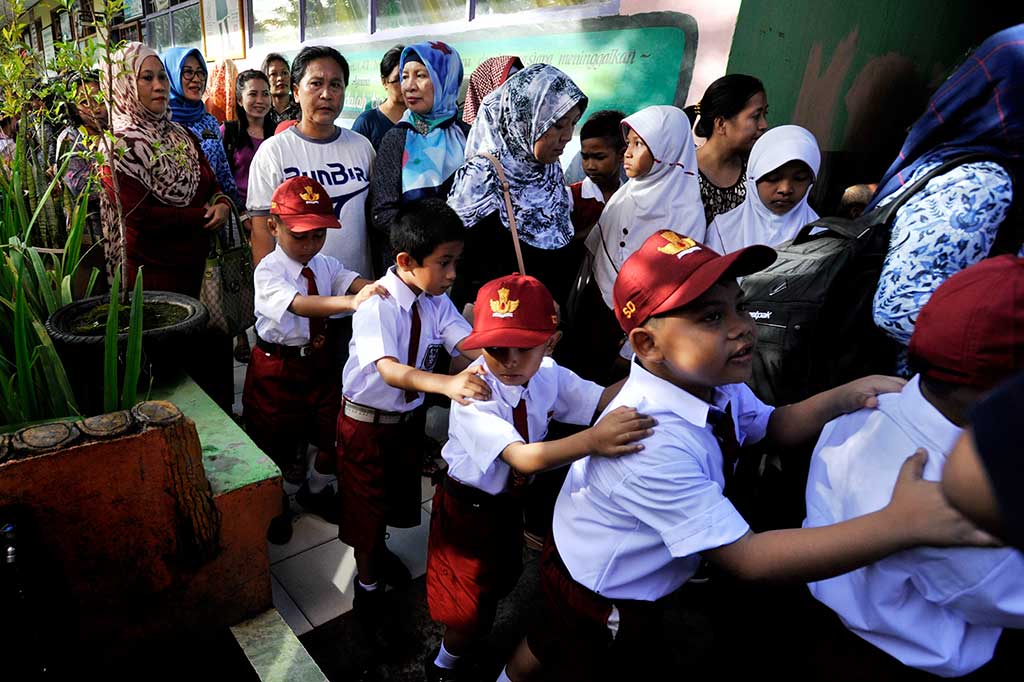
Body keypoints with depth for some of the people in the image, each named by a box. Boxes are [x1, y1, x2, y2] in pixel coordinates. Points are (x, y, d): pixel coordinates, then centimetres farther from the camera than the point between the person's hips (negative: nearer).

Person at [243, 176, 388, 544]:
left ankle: (316, 489, 44)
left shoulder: (325, 264, -1)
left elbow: (354, 281, -20)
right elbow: (300, 305, -39)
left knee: (331, 430, 15)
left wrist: (378, 289, -45)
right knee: (276, 438, 13)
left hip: (318, 359, 5)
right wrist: (352, 301, -55)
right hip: (278, 366, -5)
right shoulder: (268, 271, -20)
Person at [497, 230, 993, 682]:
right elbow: (745, 558, -38)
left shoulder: (710, 382, -14)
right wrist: (900, 523, -43)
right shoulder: (653, 443, -41)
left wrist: (846, 396, -16)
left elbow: (773, 427, 4)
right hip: (602, 602, -8)